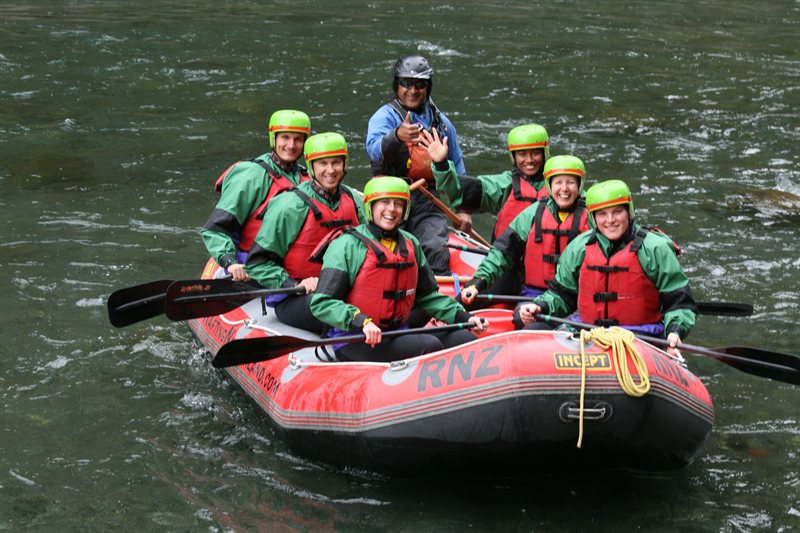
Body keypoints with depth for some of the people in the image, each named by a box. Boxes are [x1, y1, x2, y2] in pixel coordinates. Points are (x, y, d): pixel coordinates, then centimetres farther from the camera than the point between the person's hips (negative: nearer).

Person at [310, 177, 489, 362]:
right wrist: (362, 322, -27)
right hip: (353, 342, -7)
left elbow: (427, 296, 23)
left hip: (397, 333, 7)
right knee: (429, 346, -25)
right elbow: (322, 304, -13)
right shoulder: (346, 245, -6)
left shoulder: (411, 244, 14)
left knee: (464, 339, -7)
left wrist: (464, 317, 10)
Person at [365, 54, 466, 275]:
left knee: (436, 252, -19)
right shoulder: (385, 116, 1)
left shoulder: (441, 123, 18)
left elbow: (457, 167, 26)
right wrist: (397, 136, -43)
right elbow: (375, 148, -22)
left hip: (428, 201, 3)